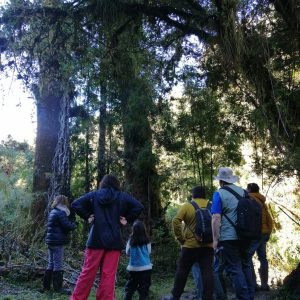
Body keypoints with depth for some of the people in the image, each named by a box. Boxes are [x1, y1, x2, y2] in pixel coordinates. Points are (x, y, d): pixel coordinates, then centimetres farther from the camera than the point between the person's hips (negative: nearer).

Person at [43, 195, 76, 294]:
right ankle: (58, 288, 5)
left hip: (51, 241, 9)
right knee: (58, 265, -1)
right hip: (58, 242, -9)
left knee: (51, 264, 16)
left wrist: (70, 224, 6)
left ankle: (46, 286, 23)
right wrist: (74, 224, 1)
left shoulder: (52, 212, 14)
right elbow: (68, 226, -20)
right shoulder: (61, 213, -15)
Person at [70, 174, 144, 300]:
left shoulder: (94, 194, 4)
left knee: (87, 272, 8)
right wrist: (127, 219, 3)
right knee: (108, 275, 3)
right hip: (114, 241, 0)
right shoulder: (122, 196, 3)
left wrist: (87, 216, 4)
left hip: (96, 239, 1)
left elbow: (75, 204, -3)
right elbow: (139, 207, -5)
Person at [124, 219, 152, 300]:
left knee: (130, 287, 13)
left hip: (133, 267, 1)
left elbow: (127, 253, 1)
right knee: (144, 287, 8)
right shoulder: (146, 240, -8)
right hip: (145, 267, 0)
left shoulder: (131, 240, -8)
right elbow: (149, 252, 4)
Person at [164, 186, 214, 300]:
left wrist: (180, 238, -7)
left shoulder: (187, 206, -3)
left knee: (182, 270, 9)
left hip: (190, 245, -2)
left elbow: (176, 221, -13)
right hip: (208, 245, 3)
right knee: (207, 272, 3)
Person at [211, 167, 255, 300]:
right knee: (245, 265, 18)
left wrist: (215, 239, -10)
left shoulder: (219, 194, -8)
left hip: (228, 237, -6)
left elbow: (216, 218, -14)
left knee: (234, 269, 2)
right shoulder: (243, 192, 9)